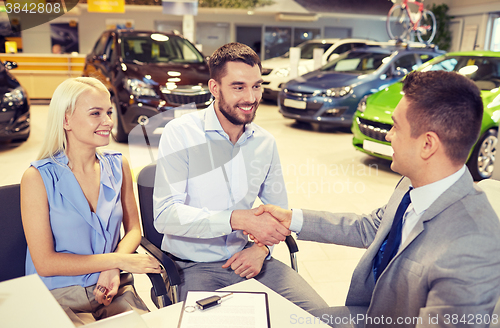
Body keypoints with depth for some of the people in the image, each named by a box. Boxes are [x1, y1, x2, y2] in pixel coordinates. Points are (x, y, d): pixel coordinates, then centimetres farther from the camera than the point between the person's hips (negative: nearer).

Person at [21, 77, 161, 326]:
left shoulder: (118, 166, 3)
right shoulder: (38, 178, -10)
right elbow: (45, 263, -11)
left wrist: (113, 271, -10)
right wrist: (119, 260, -14)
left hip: (112, 288, 3)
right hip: (58, 295, -3)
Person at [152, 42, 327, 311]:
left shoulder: (265, 143, 5)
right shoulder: (180, 133, -10)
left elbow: (278, 209, 16)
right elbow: (165, 215, -19)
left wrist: (262, 248, -4)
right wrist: (239, 218, -28)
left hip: (246, 257, 4)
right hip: (194, 266, -4)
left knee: (317, 312, -10)